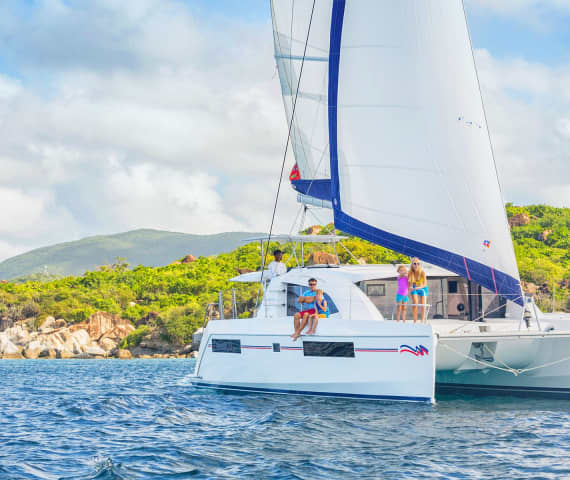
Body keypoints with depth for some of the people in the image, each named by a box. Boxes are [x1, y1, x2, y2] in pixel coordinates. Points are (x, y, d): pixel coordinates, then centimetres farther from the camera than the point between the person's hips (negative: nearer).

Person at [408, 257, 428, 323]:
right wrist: (410, 287, -37)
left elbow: (425, 283, -36)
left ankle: (423, 321, 8)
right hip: (414, 289, 1)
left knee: (423, 305, -1)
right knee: (415, 304, -11)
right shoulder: (410, 273, -22)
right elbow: (409, 283, -15)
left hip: (423, 289, -1)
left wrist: (419, 287, -54)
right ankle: (415, 320, -4)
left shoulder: (422, 272, -29)